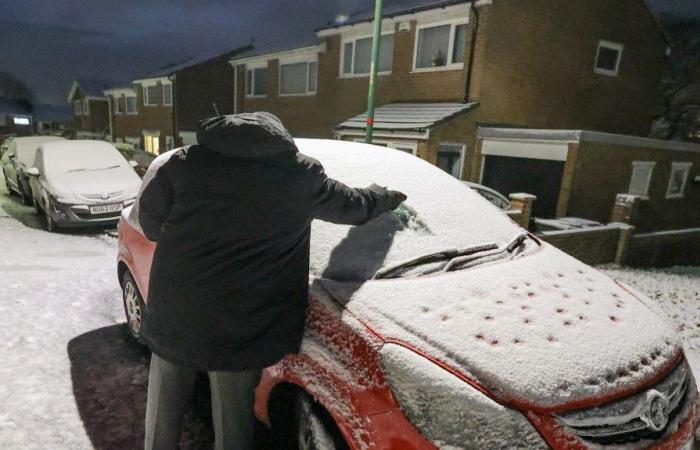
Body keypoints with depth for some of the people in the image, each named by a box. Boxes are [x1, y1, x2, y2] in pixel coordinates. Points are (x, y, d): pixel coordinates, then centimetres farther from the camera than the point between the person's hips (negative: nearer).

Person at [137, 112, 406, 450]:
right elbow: (355, 205, 16)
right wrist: (386, 198, 37)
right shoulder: (302, 174, 1)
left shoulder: (186, 161, 3)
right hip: (241, 327, -1)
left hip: (173, 313, 2)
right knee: (233, 422, 16)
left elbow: (150, 222, 11)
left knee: (164, 410, 23)